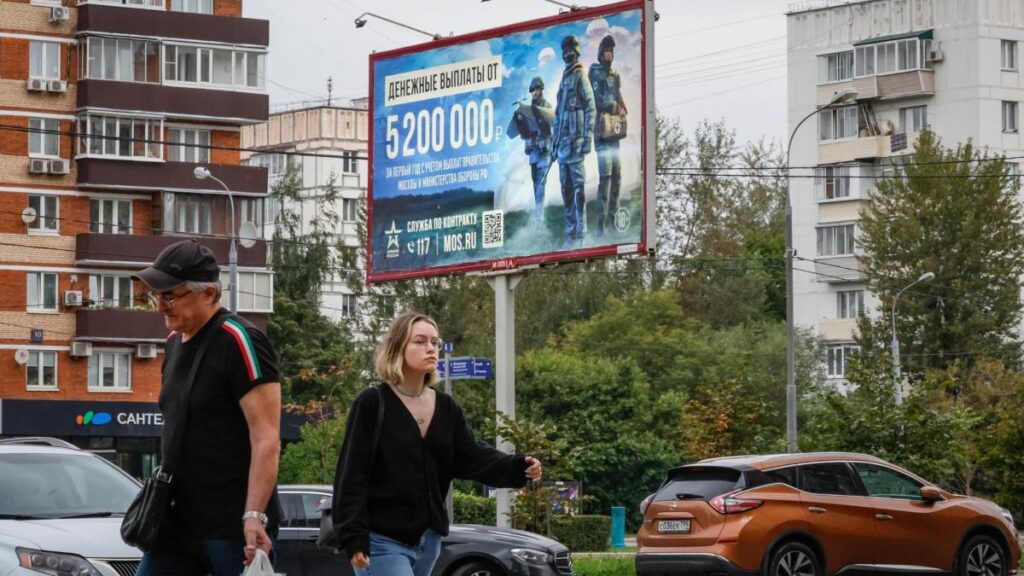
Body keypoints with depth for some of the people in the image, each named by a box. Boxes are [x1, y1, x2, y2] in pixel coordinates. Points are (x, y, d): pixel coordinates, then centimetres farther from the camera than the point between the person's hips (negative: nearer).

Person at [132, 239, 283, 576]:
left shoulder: (238, 342, -11)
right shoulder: (175, 343, 15)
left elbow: (266, 438, -17)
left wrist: (254, 517, -25)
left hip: (234, 527, -8)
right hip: (180, 521, 8)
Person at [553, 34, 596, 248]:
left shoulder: (580, 77, -4)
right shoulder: (564, 79, 20)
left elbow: (590, 108, -11)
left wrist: (588, 138, -17)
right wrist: (555, 141, 21)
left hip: (575, 139, -9)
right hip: (562, 140, 9)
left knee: (578, 184, -10)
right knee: (566, 186, 9)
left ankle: (581, 232, -12)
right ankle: (570, 232, 13)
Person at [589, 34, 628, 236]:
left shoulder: (615, 76, 20)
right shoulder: (595, 73, -4)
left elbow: (620, 101, 18)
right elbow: (598, 100, -14)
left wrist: (622, 110, -1)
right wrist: (616, 107, -7)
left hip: (614, 129, 8)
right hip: (602, 129, -8)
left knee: (617, 175, 10)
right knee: (605, 176, -14)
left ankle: (612, 218, 17)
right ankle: (601, 223, -17)